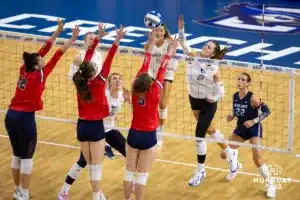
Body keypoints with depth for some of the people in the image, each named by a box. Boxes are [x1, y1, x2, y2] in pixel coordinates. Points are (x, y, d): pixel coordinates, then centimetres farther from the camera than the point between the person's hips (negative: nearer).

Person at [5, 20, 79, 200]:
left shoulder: (24, 71, 5)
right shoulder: (38, 76, -12)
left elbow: (43, 51, 11)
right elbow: (56, 58, -11)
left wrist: (57, 32, 15)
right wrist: (72, 40, -9)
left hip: (11, 115, 8)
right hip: (25, 118, -8)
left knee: (17, 156, 16)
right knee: (27, 158, 1)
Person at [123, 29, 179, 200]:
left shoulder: (135, 91, -12)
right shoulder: (154, 93, -20)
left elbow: (144, 68, -5)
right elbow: (161, 72, -13)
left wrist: (151, 45, 1)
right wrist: (169, 52, -5)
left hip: (133, 135, 4)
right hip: (149, 137, -4)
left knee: (130, 172, 13)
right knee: (142, 175, 3)